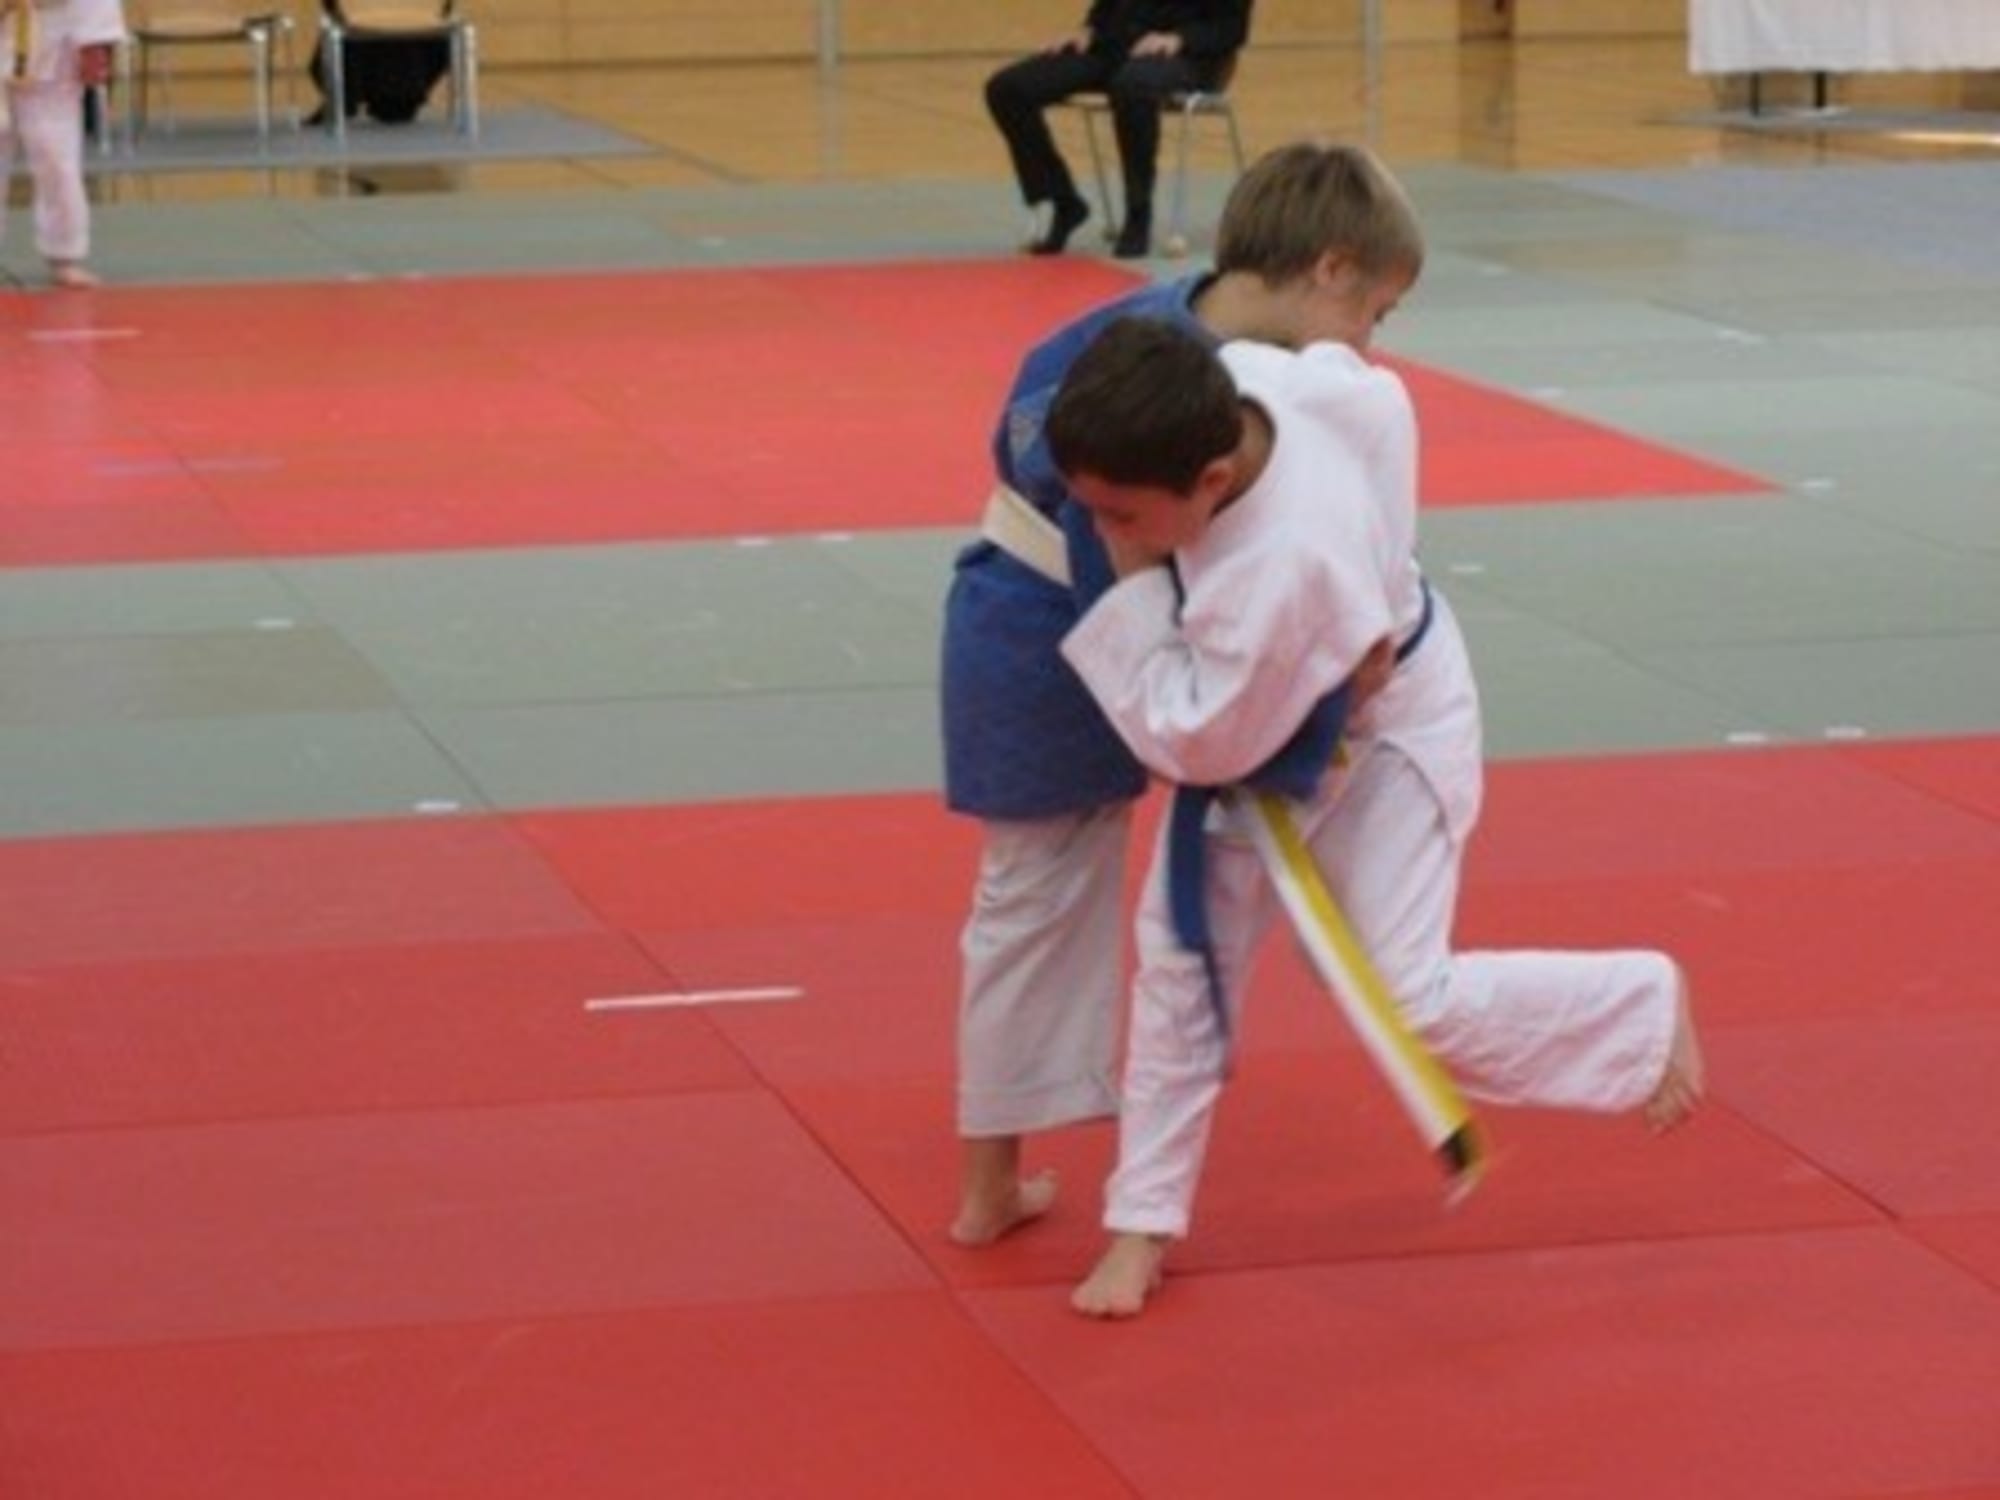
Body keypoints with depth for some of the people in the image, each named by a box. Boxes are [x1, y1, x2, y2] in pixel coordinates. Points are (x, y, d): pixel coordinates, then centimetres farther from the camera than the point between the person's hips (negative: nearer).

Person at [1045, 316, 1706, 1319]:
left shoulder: (1283, 565, -47)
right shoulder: (1242, 379, -29)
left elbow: (1199, 742, -32)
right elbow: (1366, 390, -6)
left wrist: (1136, 590, -32)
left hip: (1382, 742, -7)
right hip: (1268, 718, 7)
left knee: (1411, 1001, -3)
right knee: (1181, 953, 4)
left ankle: (1645, 1007, 23)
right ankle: (1144, 1222, 17)